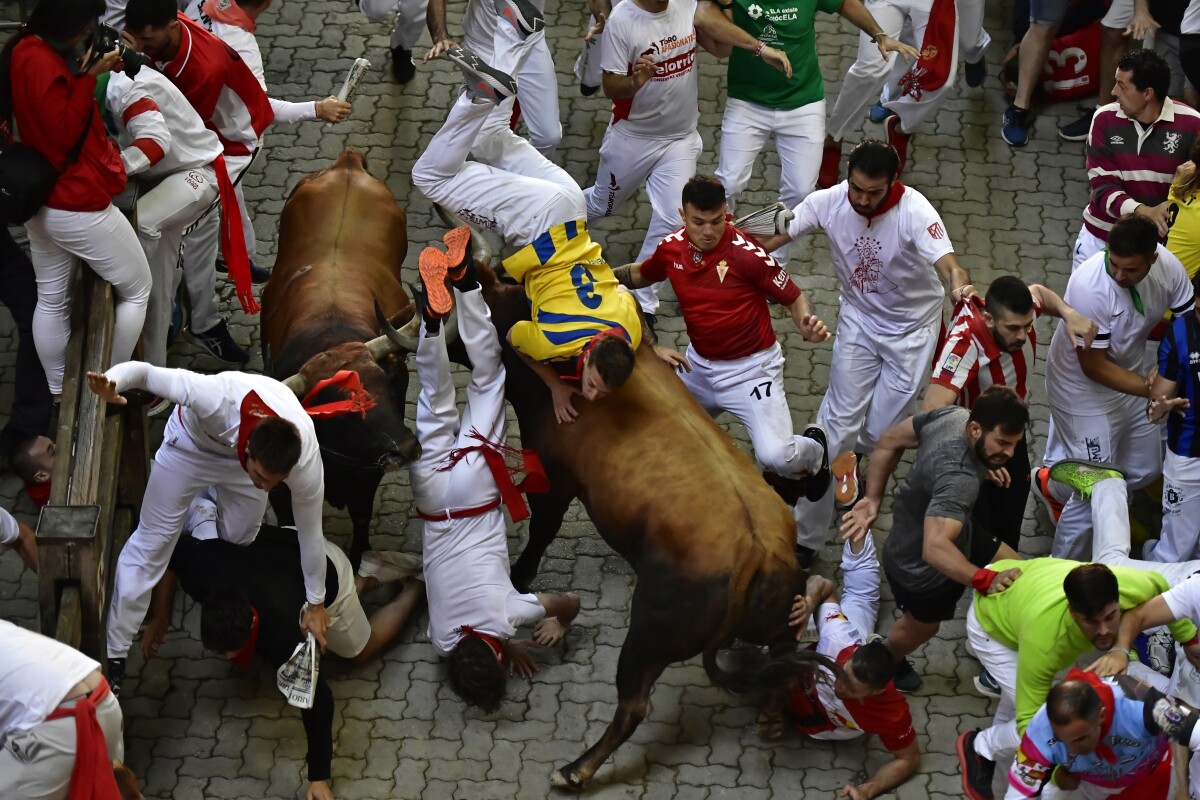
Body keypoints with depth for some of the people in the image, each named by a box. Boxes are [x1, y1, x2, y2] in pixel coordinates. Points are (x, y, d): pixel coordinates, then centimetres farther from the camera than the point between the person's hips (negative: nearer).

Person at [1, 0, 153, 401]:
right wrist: (89, 76, -26)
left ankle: (58, 394, 27)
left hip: (42, 201, 10)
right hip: (78, 205, -10)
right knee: (137, 289, 7)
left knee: (51, 299, 17)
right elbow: (64, 132, -25)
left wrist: (84, 70, 0)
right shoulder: (41, 61, -26)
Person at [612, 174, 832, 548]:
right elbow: (639, 275, 18)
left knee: (776, 457, -21)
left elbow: (792, 296, -14)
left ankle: (812, 450, 17)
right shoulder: (672, 248, -4)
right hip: (699, 364, 6)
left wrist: (807, 325, -34)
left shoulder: (746, 252, -21)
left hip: (751, 367, -6)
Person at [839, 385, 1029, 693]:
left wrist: (872, 498, -1)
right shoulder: (959, 478, -46)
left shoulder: (953, 414, -20)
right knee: (922, 626, 23)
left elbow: (889, 443, -6)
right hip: (921, 570, -8)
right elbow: (935, 549, -56)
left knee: (1016, 571, 17)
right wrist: (987, 580, -61)